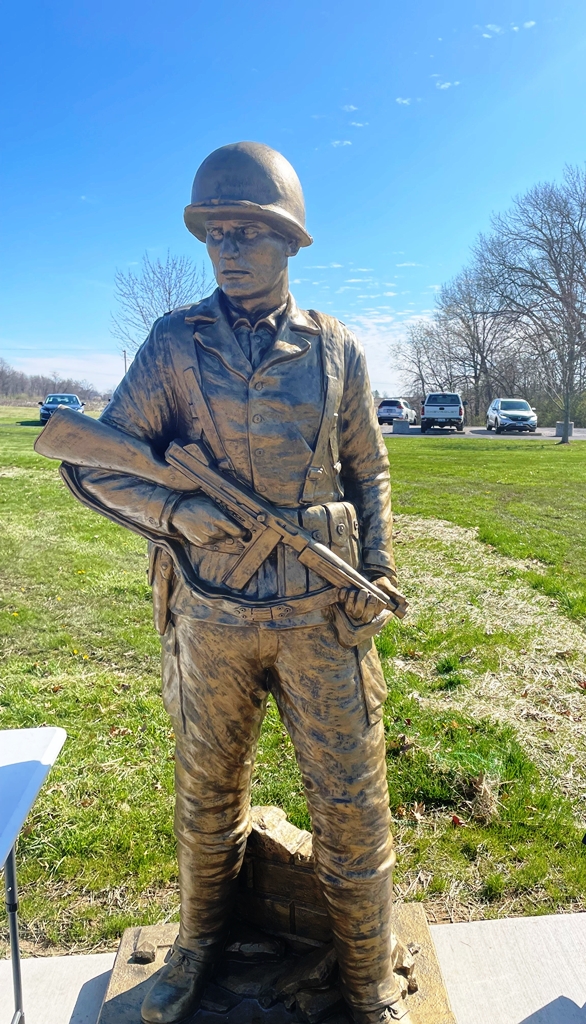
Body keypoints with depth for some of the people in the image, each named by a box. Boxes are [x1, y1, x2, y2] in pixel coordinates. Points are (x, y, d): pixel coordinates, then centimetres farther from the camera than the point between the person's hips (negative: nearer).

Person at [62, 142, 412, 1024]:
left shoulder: (336, 349, 2)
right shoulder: (175, 343, -1)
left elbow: (370, 474, 9)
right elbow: (95, 464, -1)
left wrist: (375, 573, -3)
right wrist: (179, 511, -18)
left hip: (321, 618, 0)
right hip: (212, 619, 0)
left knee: (352, 804, 9)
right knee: (206, 797, 19)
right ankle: (200, 942, 47)